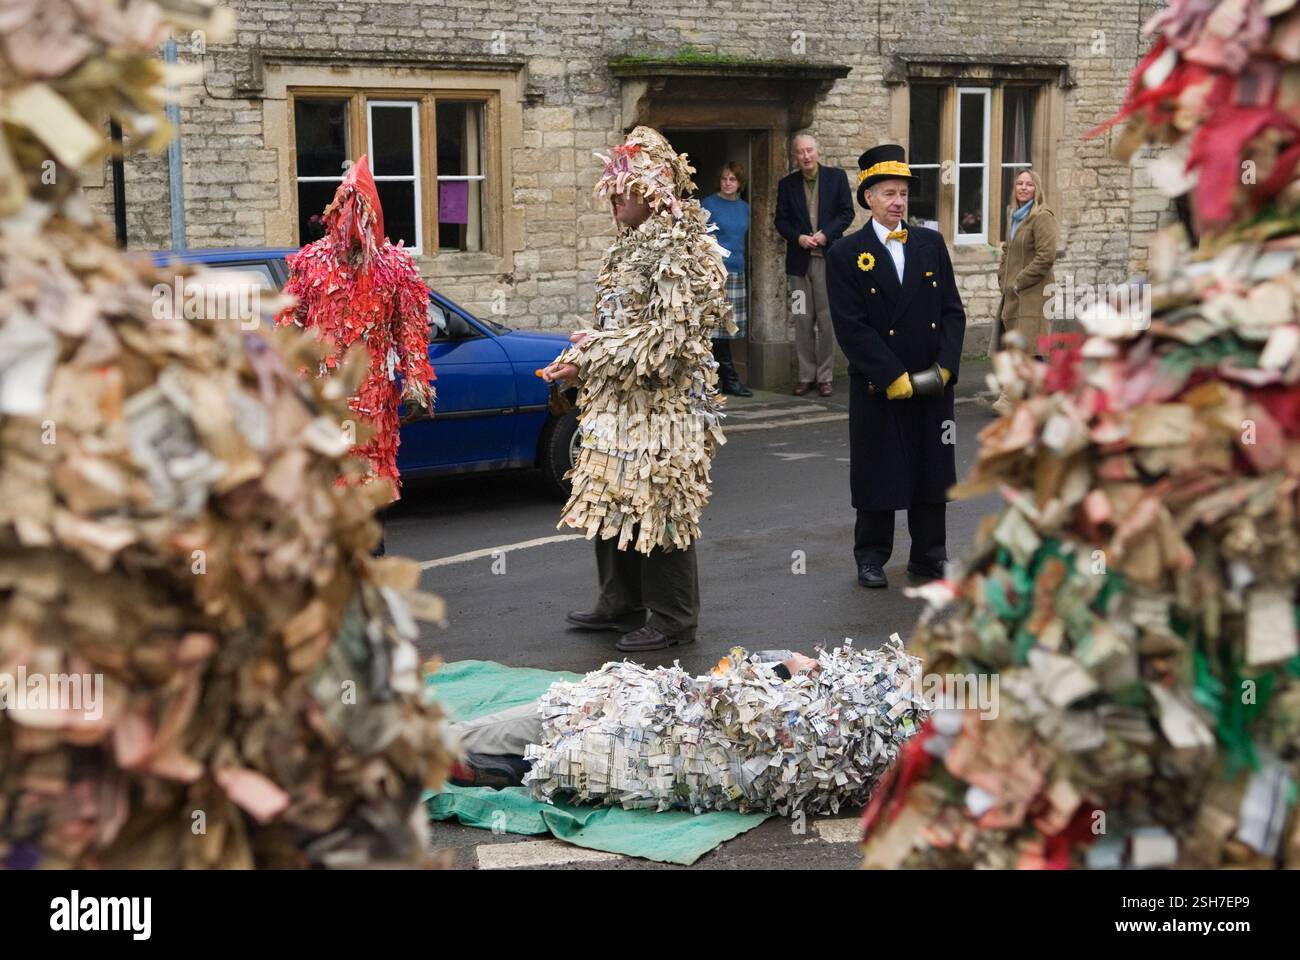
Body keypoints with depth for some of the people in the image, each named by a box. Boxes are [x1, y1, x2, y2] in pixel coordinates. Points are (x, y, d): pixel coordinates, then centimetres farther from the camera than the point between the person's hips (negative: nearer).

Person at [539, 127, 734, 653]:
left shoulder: (677, 249, -16)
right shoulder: (634, 244, 14)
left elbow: (669, 336, -21)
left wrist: (590, 363, -18)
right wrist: (583, 355, 3)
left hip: (660, 405, -10)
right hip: (622, 403, 10)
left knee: (657, 506, -2)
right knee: (612, 501, 14)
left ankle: (672, 619, 9)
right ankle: (622, 604, 27)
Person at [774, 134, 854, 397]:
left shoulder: (836, 177, 3)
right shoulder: (787, 184, 7)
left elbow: (847, 212, 1)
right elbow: (781, 220, 6)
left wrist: (826, 234, -12)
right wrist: (798, 237, -11)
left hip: (828, 258, -2)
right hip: (799, 259, 2)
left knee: (827, 320, 0)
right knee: (802, 320, 4)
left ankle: (825, 376, 6)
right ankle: (806, 375, 11)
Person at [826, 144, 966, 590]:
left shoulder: (931, 244, 8)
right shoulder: (845, 255, -4)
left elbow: (952, 310, 6)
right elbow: (851, 327, -10)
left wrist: (945, 366, -7)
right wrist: (894, 377, -15)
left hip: (933, 383, 3)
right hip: (877, 387, -3)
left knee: (933, 469, 9)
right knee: (877, 471, 4)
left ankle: (928, 555, 21)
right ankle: (871, 558, 17)